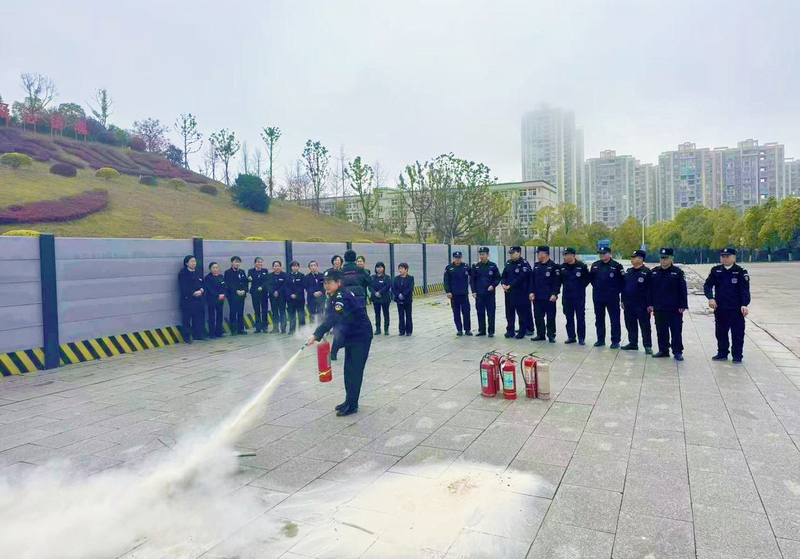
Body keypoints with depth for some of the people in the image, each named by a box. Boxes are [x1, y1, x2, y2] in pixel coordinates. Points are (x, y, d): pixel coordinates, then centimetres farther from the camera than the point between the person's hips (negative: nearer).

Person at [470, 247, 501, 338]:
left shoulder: (493, 265, 1)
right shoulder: (475, 266, 5)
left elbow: (498, 278, 5)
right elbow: (472, 279, 7)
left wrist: (493, 285, -12)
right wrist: (474, 291, 0)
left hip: (490, 293, -2)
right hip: (479, 294, 2)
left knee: (491, 313, 2)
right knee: (480, 312, 7)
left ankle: (491, 331, 9)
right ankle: (481, 330, 18)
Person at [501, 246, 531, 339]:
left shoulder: (524, 264, -11)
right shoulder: (508, 263, 12)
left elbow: (521, 278, -18)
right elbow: (504, 275, 14)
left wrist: (510, 286, -18)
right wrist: (503, 284, -5)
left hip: (520, 293, -7)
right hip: (508, 293, 7)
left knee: (521, 313, 2)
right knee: (509, 312, 11)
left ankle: (522, 332, 11)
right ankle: (510, 331, 21)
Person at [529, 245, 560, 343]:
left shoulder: (554, 266, -7)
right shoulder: (536, 265, 12)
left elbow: (557, 282, -10)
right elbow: (532, 280, 13)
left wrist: (554, 294, -16)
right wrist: (532, 292, 4)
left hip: (549, 298, -6)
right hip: (537, 297, 6)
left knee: (550, 317, 1)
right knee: (538, 316, 11)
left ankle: (551, 336, 11)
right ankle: (540, 335, 21)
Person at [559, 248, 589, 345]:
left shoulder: (582, 266, -7)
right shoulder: (562, 267, 4)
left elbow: (587, 278, 2)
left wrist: (581, 286, -2)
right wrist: (566, 287, 9)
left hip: (579, 297, -4)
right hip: (566, 297, 4)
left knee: (580, 318, 2)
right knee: (569, 318, 9)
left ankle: (581, 338, 11)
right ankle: (571, 337, 19)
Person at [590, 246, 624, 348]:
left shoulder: (617, 266, -7)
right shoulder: (595, 265, 7)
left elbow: (622, 280, -5)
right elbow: (590, 277, 18)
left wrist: (617, 290, -7)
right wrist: (596, 286, 8)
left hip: (612, 298, -5)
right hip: (597, 297, 5)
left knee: (614, 320, 2)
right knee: (599, 319, 12)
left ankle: (615, 341, 11)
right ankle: (600, 339, 24)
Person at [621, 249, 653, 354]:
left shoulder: (647, 272, -10)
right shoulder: (628, 271, 11)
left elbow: (650, 289, -12)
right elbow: (624, 286, 16)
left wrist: (650, 304, -14)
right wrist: (623, 300, 13)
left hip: (641, 306, -6)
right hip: (628, 305, 7)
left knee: (645, 327, 2)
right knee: (630, 325, 14)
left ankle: (648, 346, 11)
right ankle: (633, 343, 26)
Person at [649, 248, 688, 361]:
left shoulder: (677, 272, -3)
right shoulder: (654, 272, 7)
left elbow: (683, 290, -4)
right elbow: (650, 289, 10)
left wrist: (682, 306, -8)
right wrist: (650, 304, 6)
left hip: (674, 309, -4)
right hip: (659, 308, 4)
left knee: (676, 330, 2)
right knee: (661, 330, 10)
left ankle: (677, 352, 11)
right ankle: (663, 350, 21)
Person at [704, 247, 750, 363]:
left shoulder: (741, 272, -3)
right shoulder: (715, 270, 5)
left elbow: (745, 290, -6)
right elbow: (707, 285, 3)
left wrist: (744, 305, -18)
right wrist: (710, 298, -14)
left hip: (736, 309, -3)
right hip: (720, 308, 3)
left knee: (737, 334, 3)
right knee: (720, 332, 13)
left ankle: (737, 356, 14)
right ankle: (722, 353, 25)